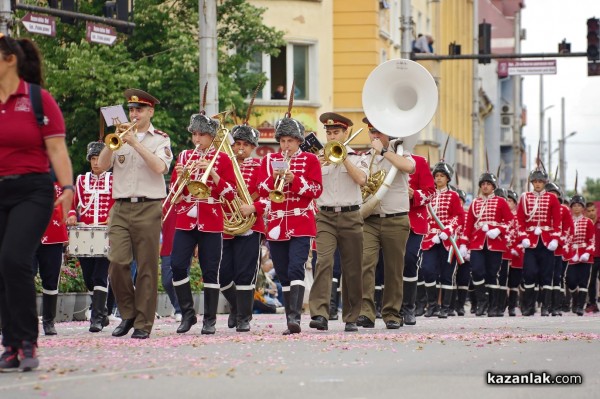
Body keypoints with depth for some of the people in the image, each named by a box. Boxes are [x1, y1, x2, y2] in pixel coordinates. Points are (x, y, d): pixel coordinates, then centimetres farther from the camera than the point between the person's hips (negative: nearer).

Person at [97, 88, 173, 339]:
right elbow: (102, 165, 3)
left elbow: (160, 167, -11)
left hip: (148, 208, -2)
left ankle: (143, 323, 3)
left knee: (147, 268, -2)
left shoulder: (160, 139, 7)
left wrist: (135, 143, -14)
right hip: (120, 208, 2)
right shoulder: (121, 137, 14)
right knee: (117, 262, -9)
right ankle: (128, 314, 9)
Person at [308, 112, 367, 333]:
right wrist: (318, 165, -10)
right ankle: (320, 314, -27)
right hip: (325, 216, 0)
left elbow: (361, 179, -11)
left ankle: (351, 318, 13)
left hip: (350, 217, 0)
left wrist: (343, 157, -9)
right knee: (324, 262, -18)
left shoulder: (357, 158, 8)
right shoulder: (319, 159, 11)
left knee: (352, 269, 3)